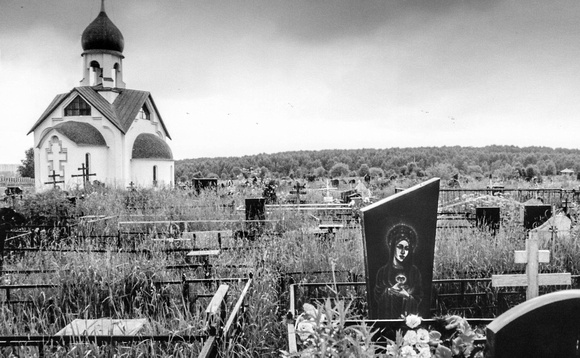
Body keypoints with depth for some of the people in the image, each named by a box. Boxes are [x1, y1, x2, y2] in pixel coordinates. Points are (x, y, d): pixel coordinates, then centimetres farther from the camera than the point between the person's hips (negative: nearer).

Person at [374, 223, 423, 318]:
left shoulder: (414, 271, 1)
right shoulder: (383, 271, -2)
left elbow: (418, 299, 3)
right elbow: (377, 298, 1)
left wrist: (407, 296, -14)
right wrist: (389, 291, -15)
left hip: (409, 317, 0)